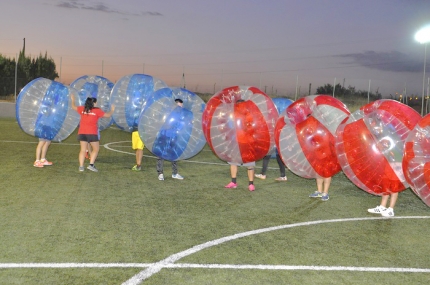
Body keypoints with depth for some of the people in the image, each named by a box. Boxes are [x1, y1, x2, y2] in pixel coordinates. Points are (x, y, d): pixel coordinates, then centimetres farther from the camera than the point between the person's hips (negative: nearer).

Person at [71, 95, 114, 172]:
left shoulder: (82, 109, 8)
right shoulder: (97, 110, -3)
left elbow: (73, 107, 24)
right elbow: (108, 115, 3)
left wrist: (73, 100, 44)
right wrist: (112, 110, 22)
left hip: (82, 133, 4)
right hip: (92, 133, -4)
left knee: (83, 150, 7)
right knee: (96, 149, 7)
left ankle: (81, 166, 2)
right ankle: (91, 165, -4)